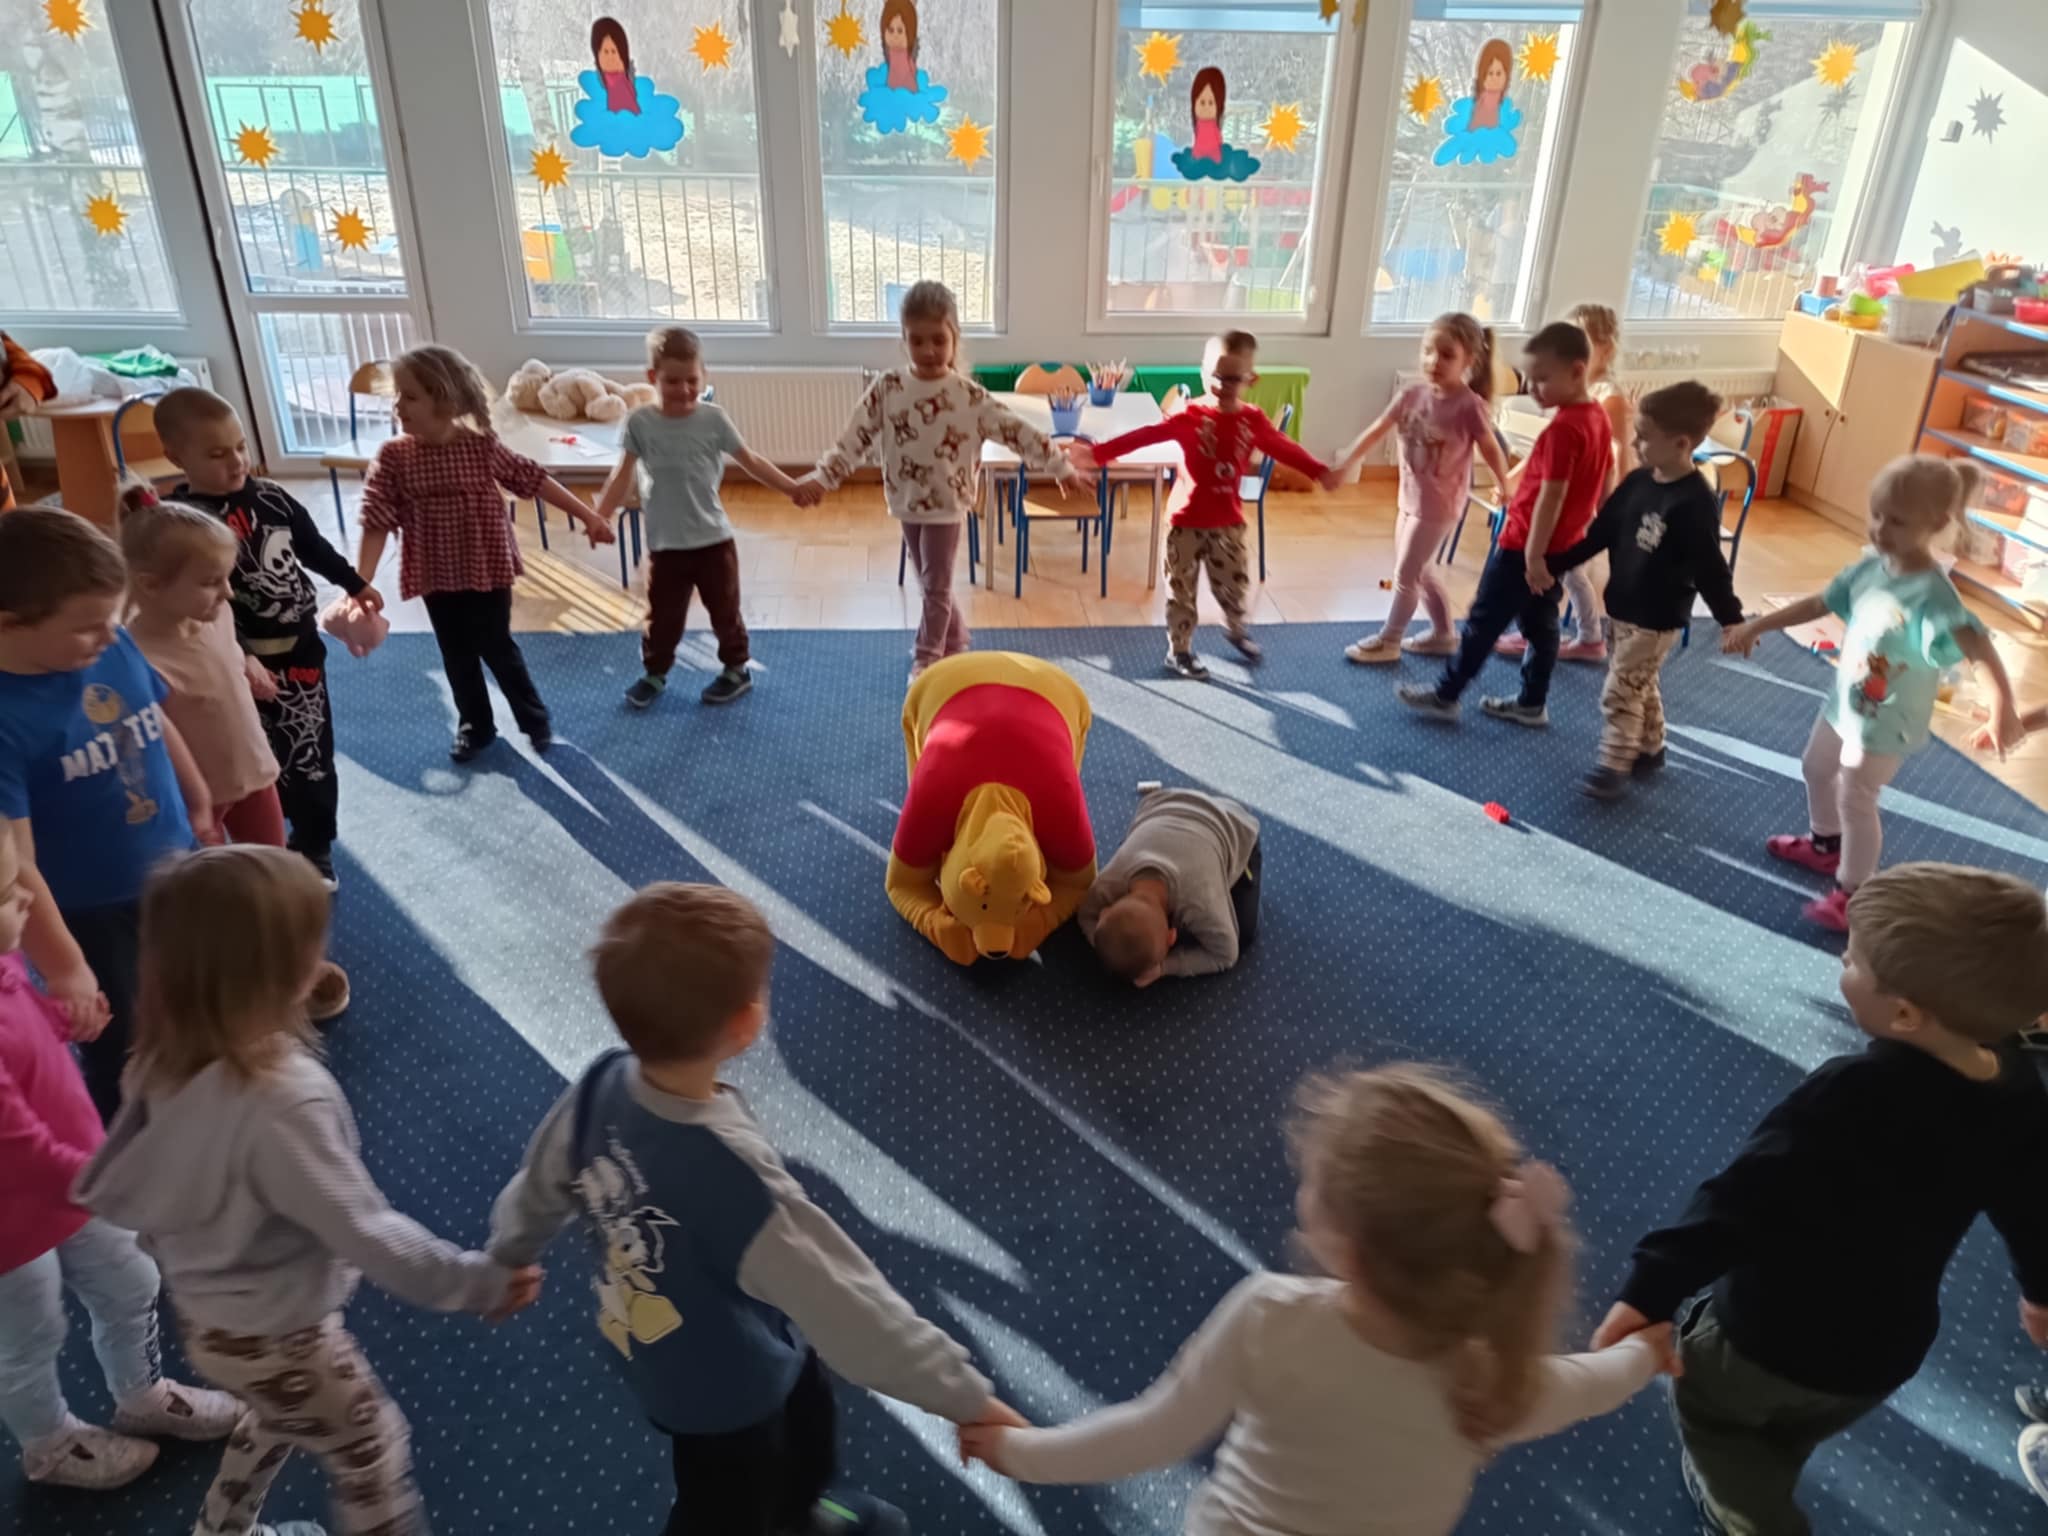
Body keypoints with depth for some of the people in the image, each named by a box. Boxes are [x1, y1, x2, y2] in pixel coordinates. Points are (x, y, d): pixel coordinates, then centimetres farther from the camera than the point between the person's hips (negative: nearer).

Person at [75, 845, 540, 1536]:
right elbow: (366, 1232, -31)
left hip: (202, 1312, 8)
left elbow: (117, 1187, 2)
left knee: (280, 1415, 34)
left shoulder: (170, 1060, -13)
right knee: (373, 1451, 16)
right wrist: (478, 1281, -20)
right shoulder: (281, 1100, -38)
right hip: (272, 1335, -8)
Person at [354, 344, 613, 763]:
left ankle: (535, 720, 26)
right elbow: (377, 523, -12)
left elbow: (535, 480, -5)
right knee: (457, 656, 14)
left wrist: (587, 516, -5)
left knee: (497, 648, 7)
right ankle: (474, 725, 34)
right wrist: (360, 585, -18)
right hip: (436, 576, 2)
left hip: (488, 568, -2)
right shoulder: (393, 457, -10)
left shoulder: (482, 446, -13)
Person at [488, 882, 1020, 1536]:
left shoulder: (604, 1085, -22)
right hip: (723, 1389, -7)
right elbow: (852, 1305, -36)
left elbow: (539, 1186, -1)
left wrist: (508, 1258, 21)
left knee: (807, 1413, 35)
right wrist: (968, 1398, -24)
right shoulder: (730, 1172, -44)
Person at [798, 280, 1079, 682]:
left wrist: (1060, 466, -7)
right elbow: (855, 439, -5)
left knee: (936, 586, 2)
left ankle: (927, 660, 16)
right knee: (931, 584, 16)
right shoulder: (887, 389, -6)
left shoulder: (968, 396, -12)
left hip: (947, 505, -3)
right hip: (908, 504, 3)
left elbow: (1016, 431, -8)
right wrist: (820, 478, -14)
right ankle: (956, 643, 37)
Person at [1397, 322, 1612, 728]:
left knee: (1484, 621, 2)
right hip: (1559, 546, 9)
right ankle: (1532, 703, 25)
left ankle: (1445, 695, 12)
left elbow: (1551, 496, -25)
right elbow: (1604, 486, 14)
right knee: (1541, 624, 16)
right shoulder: (1598, 418, 5)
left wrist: (1532, 554, -23)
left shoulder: (1563, 428, -24)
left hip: (1526, 544, -9)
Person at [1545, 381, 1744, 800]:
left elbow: (1710, 568, -22)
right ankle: (1650, 749, 38)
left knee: (1620, 693, -3)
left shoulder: (1695, 502, -24)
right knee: (1640, 686, 21)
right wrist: (1556, 566, 10)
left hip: (1657, 620, -8)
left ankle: (1614, 766, 9)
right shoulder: (1638, 481, -1)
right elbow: (1600, 533, 8)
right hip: (1622, 607, 8)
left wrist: (1731, 620, -22)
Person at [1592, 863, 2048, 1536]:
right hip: (1891, 1348, 7)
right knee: (1788, 1432, 34)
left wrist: (1652, 1288, -30)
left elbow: (1745, 1199, -34)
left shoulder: (1853, 1097, -34)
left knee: (1704, 1398, 24)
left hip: (1779, 1341, -7)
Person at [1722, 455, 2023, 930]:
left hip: (1885, 722, -8)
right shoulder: (1871, 566, -8)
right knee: (1817, 768, 26)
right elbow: (1818, 604, 5)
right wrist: (1756, 626, 8)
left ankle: (1853, 893, 18)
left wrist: (2004, 704, -54)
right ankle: (1825, 844, 51)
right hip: (1845, 701, 8)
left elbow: (1977, 646, -41)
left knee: (1856, 800, 0)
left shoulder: (1932, 593, -30)